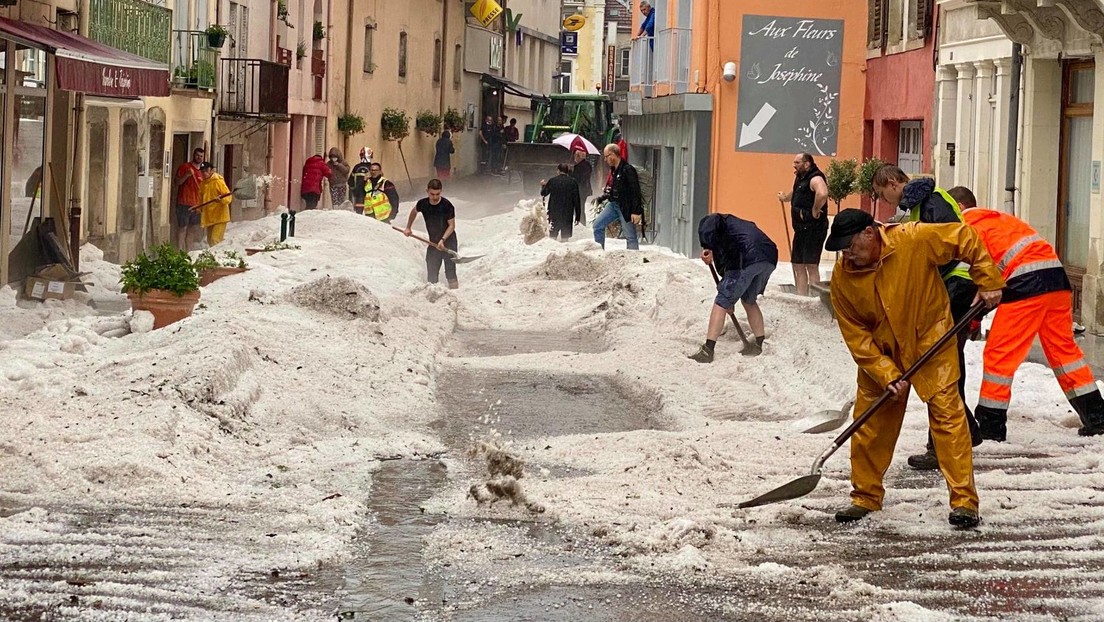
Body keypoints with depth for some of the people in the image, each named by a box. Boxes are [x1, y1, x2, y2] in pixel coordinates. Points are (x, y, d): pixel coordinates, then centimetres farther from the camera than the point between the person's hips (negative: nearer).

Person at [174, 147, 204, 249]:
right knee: (182, 228, -7)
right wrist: (187, 175, -21)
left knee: (193, 229, 8)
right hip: (184, 204, -7)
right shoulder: (185, 167, -2)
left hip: (196, 205, 7)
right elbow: (176, 182, -6)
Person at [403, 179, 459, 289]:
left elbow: (452, 225, -12)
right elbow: (414, 212, 18)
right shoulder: (422, 204, -6)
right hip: (433, 242, 4)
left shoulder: (447, 205, -18)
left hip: (449, 241, -4)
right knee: (431, 273, 5)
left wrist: (443, 240, -23)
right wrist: (408, 228, 18)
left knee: (450, 270, -10)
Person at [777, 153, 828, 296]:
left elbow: (822, 194, -36)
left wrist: (815, 211, -26)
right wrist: (785, 197, 52)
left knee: (811, 265, -12)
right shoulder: (800, 178, 17)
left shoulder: (815, 178, -14)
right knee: (798, 265, 13)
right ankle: (801, 297, 18)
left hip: (813, 229, -10)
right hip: (801, 229, 10)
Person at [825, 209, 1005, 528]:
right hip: (879, 352, 3)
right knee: (869, 422, 4)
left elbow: (965, 238, -13)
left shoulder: (915, 240, -25)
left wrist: (987, 282, -13)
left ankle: (964, 500, -7)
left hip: (930, 342, -3)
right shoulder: (842, 277, -16)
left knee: (947, 413, -10)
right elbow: (855, 336, -12)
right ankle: (866, 496, 21)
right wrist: (886, 374, -19)